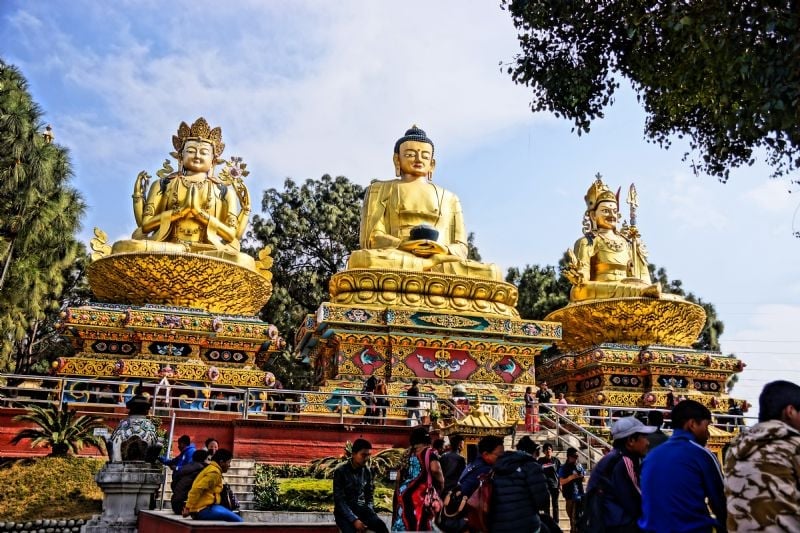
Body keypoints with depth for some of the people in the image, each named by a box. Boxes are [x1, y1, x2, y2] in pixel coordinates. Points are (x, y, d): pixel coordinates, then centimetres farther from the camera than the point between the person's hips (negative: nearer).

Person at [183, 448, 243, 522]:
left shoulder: (210, 469, 21)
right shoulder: (214, 472, -12)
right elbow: (196, 489, -21)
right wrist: (188, 508, -19)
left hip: (200, 510, 10)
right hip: (205, 509, -10)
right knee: (238, 522, -17)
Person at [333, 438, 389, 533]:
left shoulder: (367, 471, 5)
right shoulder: (341, 471, -10)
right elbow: (339, 500, -14)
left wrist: (369, 514, -5)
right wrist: (354, 520, -22)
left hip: (361, 509, 4)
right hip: (344, 511, -4)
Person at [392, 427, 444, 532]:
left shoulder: (407, 454, 17)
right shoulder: (430, 452, -1)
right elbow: (435, 470, -19)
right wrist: (440, 485, -4)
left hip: (403, 493, 6)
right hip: (420, 494, -6)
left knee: (402, 522, 9)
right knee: (420, 524, -4)